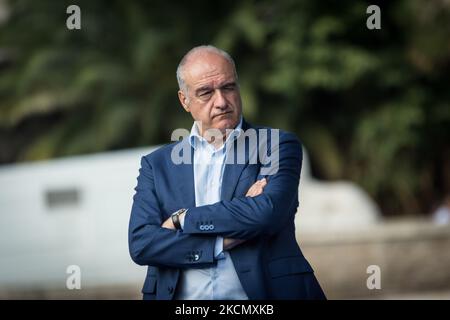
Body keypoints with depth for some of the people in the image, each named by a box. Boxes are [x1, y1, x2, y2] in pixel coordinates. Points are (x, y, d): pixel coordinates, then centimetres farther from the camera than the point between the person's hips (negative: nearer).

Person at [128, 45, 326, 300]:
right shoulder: (157, 164, 13)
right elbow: (140, 243, 1)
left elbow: (266, 213, -9)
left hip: (262, 292, 0)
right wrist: (226, 240, -8)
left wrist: (183, 219, -3)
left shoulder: (277, 146, 8)